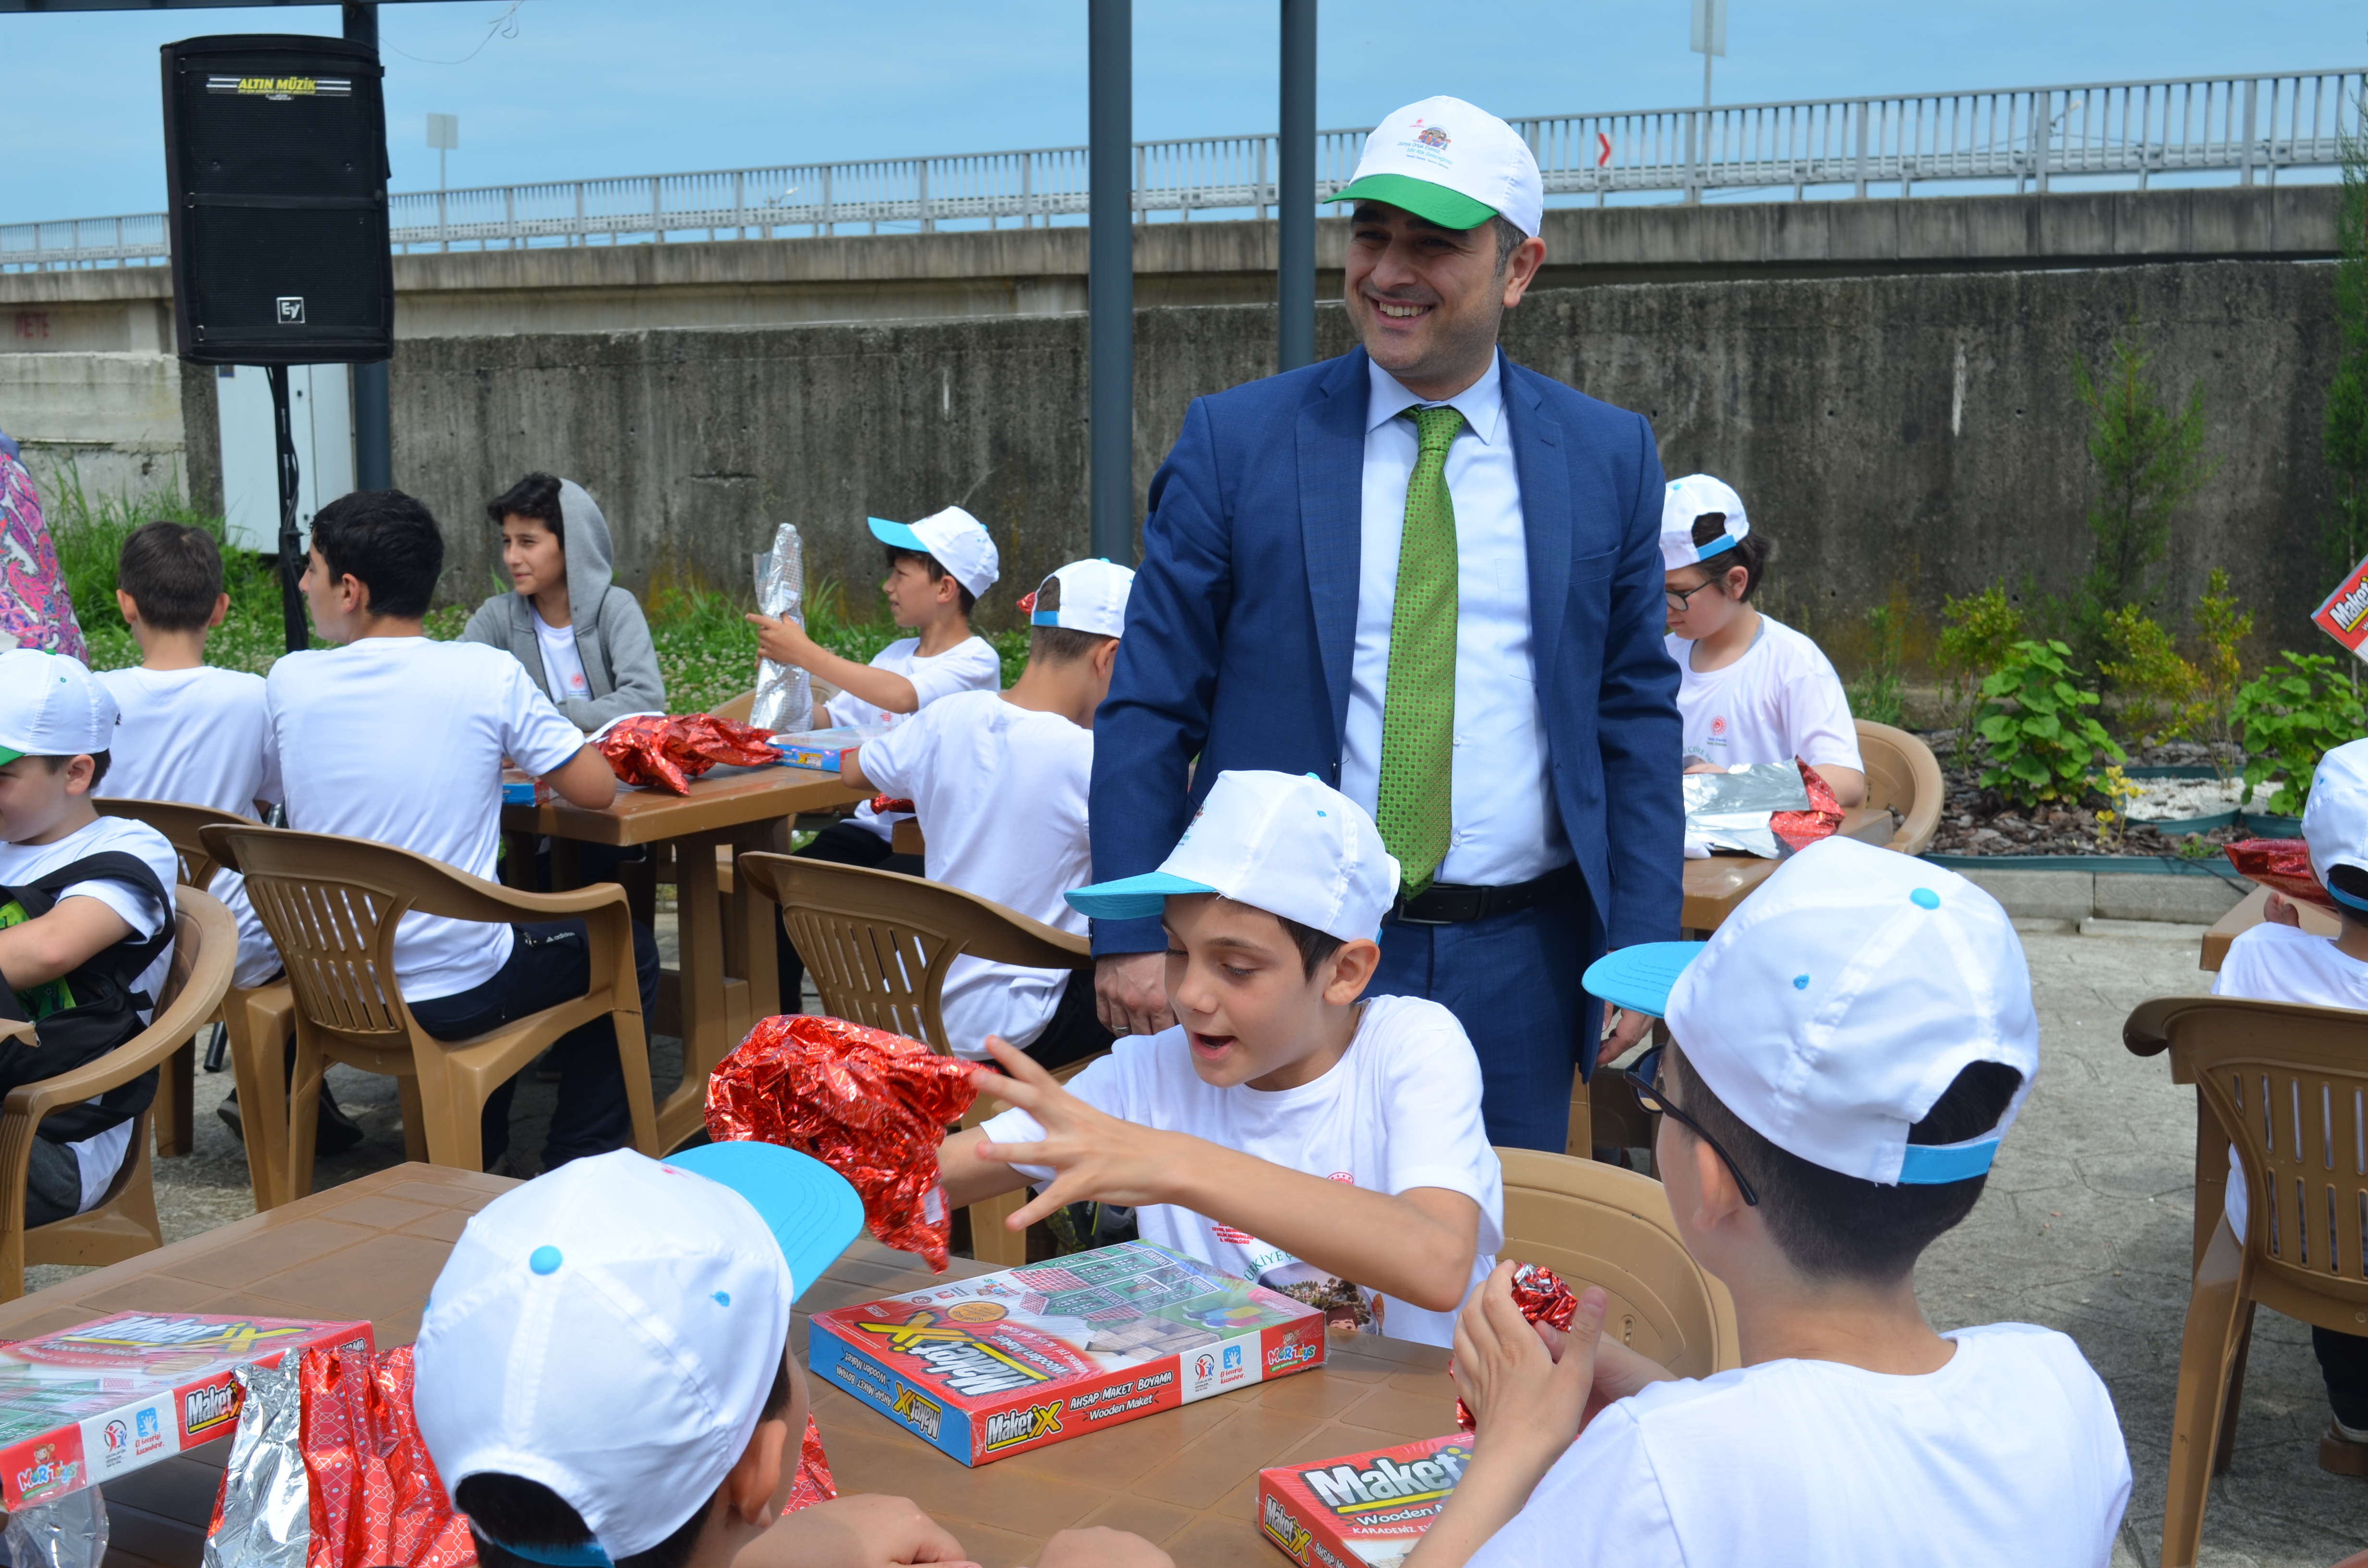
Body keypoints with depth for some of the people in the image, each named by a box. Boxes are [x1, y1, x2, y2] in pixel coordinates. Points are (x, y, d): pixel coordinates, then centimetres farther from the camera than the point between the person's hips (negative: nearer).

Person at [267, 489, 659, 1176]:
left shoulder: (288, 680, -6)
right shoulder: (487, 674, -15)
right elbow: (597, 790, -8)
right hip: (452, 995, -4)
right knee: (626, 949, 21)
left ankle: (477, 1156, 38)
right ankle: (577, 1167, 21)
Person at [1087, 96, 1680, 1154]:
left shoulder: (1608, 459, 4)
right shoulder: (1232, 443, -1)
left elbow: (1637, 716, 7)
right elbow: (1149, 709, -1)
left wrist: (1642, 949, 1)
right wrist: (1130, 937, -7)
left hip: (1520, 961, 2)